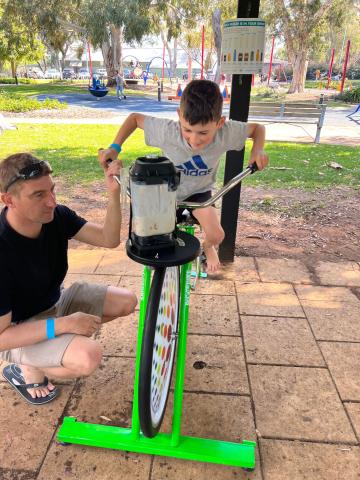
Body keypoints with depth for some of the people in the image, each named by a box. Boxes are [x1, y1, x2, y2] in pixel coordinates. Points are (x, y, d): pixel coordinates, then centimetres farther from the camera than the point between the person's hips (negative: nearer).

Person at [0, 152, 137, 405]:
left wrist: (114, 193, -28)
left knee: (127, 301, 0)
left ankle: (69, 340, 14)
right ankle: (26, 369, 0)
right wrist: (63, 324, -33)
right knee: (89, 356, -31)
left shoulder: (57, 216, -15)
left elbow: (109, 239, -14)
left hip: (55, 301, 7)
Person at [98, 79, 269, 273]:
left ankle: (208, 247, 22)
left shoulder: (226, 133, -30)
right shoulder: (167, 131, -33)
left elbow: (258, 128, -11)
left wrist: (257, 150, -31)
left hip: (199, 192, 0)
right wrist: (115, 148, -23)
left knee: (216, 235, -18)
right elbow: (135, 118, -15)